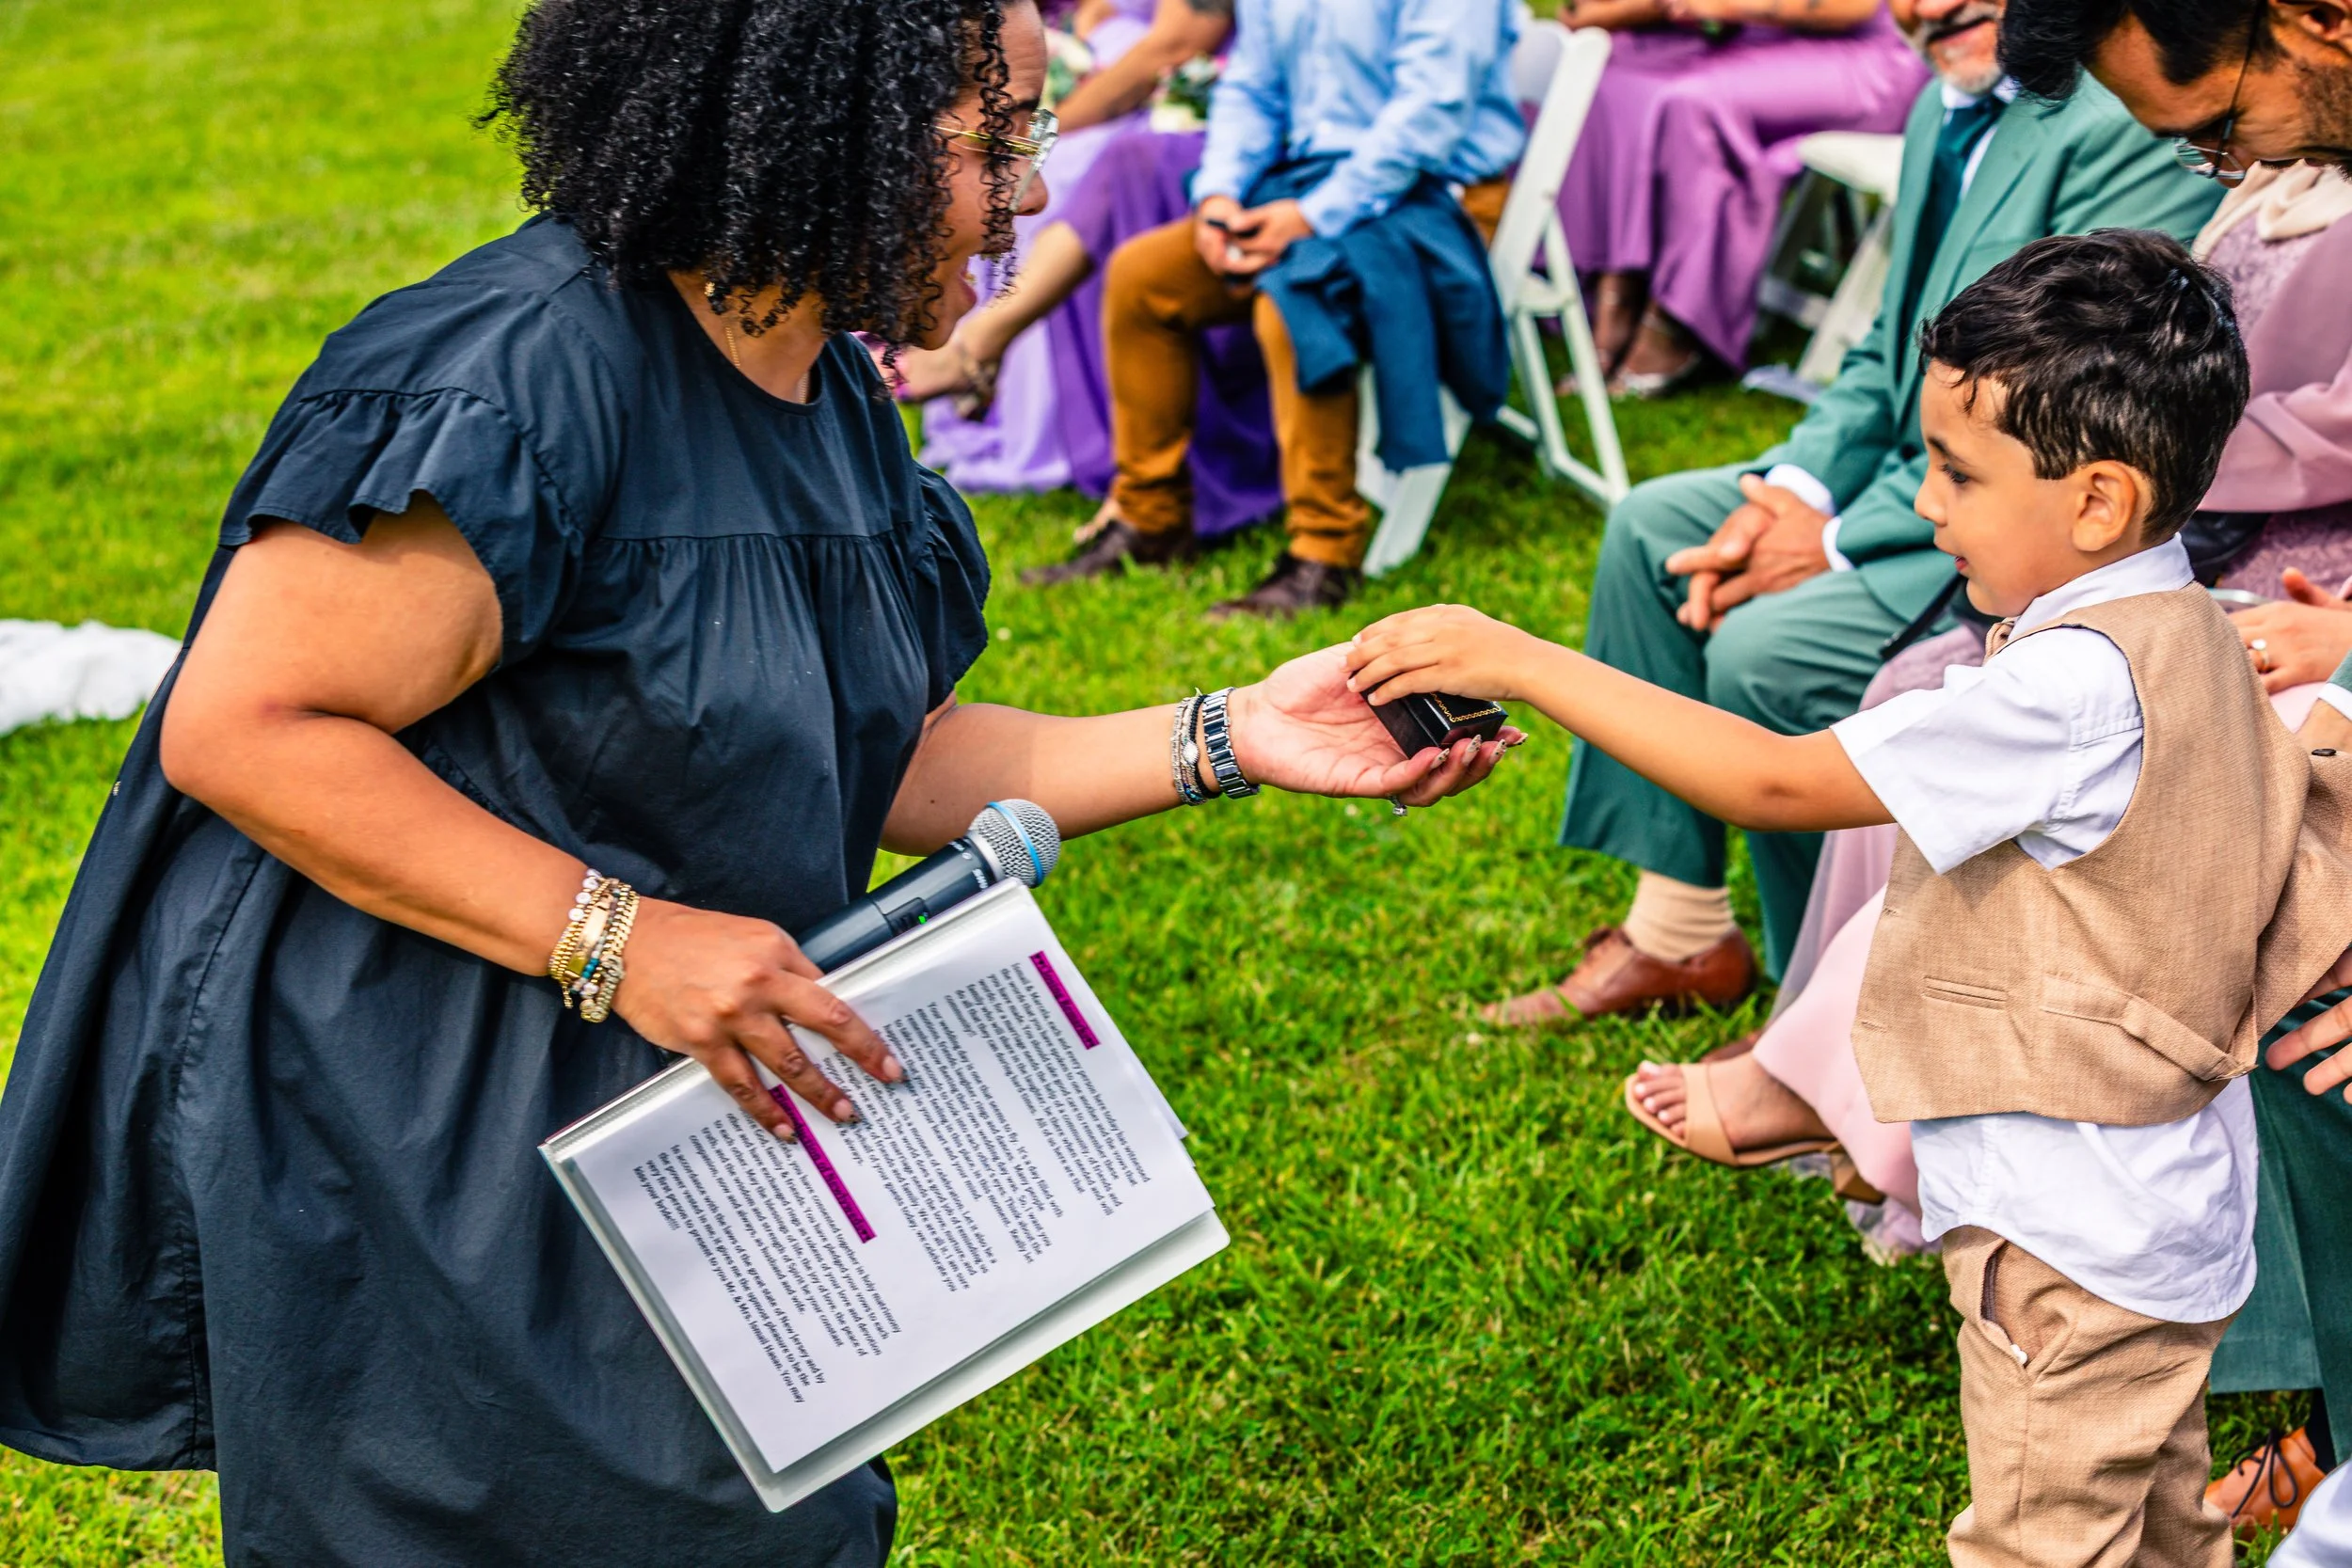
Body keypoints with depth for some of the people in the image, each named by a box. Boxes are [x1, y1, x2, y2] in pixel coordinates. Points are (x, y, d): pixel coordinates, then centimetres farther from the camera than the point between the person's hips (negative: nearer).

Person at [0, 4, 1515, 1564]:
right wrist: (617, 940, -27)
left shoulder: (829, 393, 5)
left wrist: (1222, 740, 0)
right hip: (393, 1133, -9)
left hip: (662, 1107, 9)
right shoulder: (519, 376, -24)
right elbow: (238, 727, -24)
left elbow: (885, 760, 10)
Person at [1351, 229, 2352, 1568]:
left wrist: (1523, 664, -27)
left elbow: (1778, 781, -30)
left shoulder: (2074, 686, -29)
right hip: (2170, 1204, 10)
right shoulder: (2188, 636, 2)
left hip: (2073, 1249, -10)